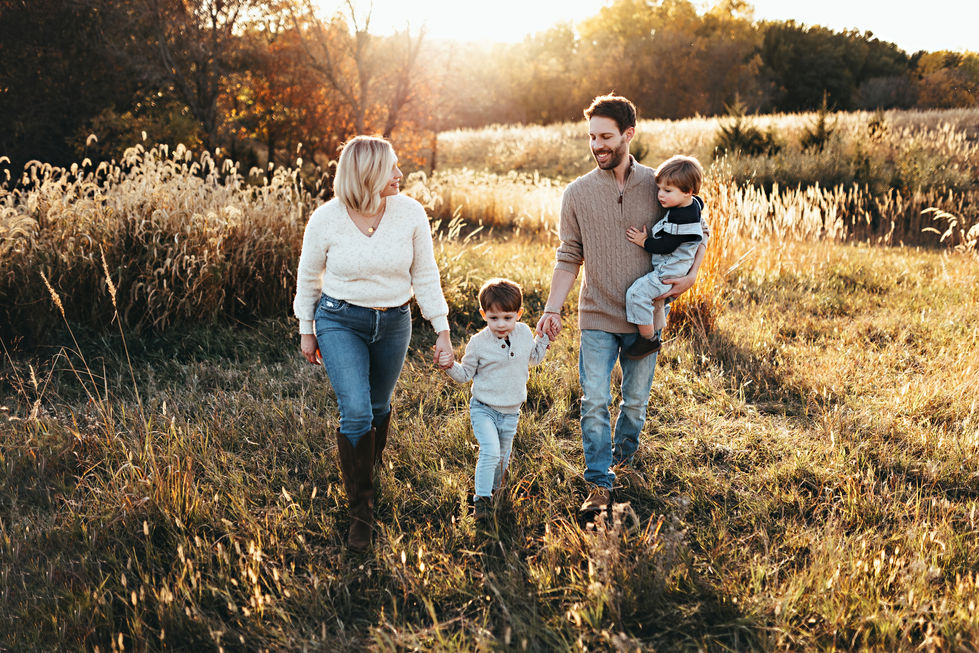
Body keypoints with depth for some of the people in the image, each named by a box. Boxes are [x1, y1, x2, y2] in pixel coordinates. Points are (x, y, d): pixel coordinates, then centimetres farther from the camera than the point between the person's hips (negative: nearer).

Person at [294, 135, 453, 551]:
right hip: (340, 322, -2)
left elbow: (425, 275, -1)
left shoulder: (411, 213, -10)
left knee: (378, 407, 18)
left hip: (394, 324, 3)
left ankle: (367, 472, 48)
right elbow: (308, 276, 1)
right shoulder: (326, 220, -14)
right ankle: (361, 511, 1)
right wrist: (306, 331, 8)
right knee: (356, 413, -14)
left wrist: (442, 330, -1)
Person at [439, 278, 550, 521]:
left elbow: (533, 357, 18)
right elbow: (465, 374, -3)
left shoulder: (524, 333, -3)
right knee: (490, 451, -22)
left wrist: (544, 337, 6)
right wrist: (451, 366, -22)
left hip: (511, 412, 4)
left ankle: (493, 487, 44)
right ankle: (482, 498, -7)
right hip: (483, 409, -4)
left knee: (502, 457, 16)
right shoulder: (479, 342, -13)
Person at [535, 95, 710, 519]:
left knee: (636, 401, 13)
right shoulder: (577, 193, -2)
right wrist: (553, 308, -7)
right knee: (594, 403, -8)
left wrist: (691, 274, -4)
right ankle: (599, 486, 1)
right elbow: (569, 257, 2)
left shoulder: (658, 185, -2)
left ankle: (623, 458, 38)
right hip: (597, 318, -1)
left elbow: (699, 230, 12)